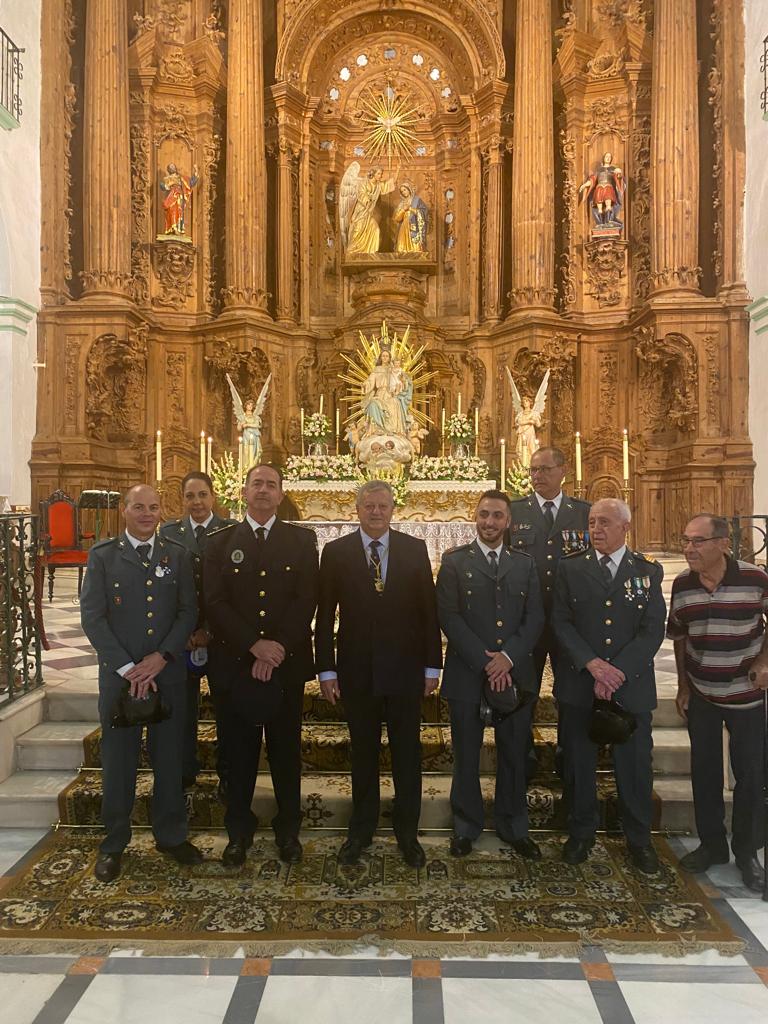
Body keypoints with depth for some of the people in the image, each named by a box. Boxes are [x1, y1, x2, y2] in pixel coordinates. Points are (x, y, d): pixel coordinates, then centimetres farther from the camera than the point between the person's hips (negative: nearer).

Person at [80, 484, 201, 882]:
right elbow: (92, 616, -6)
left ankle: (171, 834, 29)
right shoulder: (102, 555, 0)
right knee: (118, 759, 9)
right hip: (118, 674, -1)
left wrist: (160, 658, -11)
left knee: (170, 757, 11)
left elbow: (188, 611, 1)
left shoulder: (178, 556, 5)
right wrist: (127, 667, -12)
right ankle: (114, 842, 28)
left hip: (168, 673, 2)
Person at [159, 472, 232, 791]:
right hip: (181, 636, 1)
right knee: (182, 708, 10)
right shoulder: (168, 532, 4)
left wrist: (210, 631, -10)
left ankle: (227, 772, 26)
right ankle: (184, 772, 27)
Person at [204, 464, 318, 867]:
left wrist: (278, 648, -14)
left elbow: (307, 600, -5)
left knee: (286, 750, 10)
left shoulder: (302, 540, 4)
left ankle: (288, 830, 26)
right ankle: (239, 831, 27)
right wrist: (255, 646, -14)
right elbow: (214, 603, -4)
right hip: (235, 663, 0)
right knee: (239, 752, 10)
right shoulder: (220, 542, 5)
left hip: (287, 663, 0)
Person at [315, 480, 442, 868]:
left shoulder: (415, 549, 0)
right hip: (357, 670, 0)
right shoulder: (335, 552, -1)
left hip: (406, 669, 0)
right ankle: (361, 830, 31)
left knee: (407, 753, 11)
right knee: (363, 752, 14)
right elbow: (325, 615, 0)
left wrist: (432, 665, 0)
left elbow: (428, 610, 2)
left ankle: (407, 831, 28)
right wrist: (326, 669, -3)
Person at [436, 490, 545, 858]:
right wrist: (485, 662, -14)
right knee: (466, 755, 9)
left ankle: (514, 827, 30)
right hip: (467, 673, -2)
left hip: (515, 673, 2)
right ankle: (465, 827, 28)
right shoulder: (455, 561, 0)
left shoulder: (525, 564, 9)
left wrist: (508, 656, -13)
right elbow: (449, 617, -8)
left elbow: (535, 617, 2)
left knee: (514, 754, 12)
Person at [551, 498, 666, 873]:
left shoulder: (649, 571, 3)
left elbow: (653, 630, -4)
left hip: (632, 685, 0)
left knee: (635, 764, 9)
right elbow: (561, 622, -3)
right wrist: (592, 664, -16)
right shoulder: (570, 569, 3)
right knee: (578, 762, 10)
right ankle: (580, 832, 29)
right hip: (578, 684, 0)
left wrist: (618, 672, -14)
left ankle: (639, 838, 29)